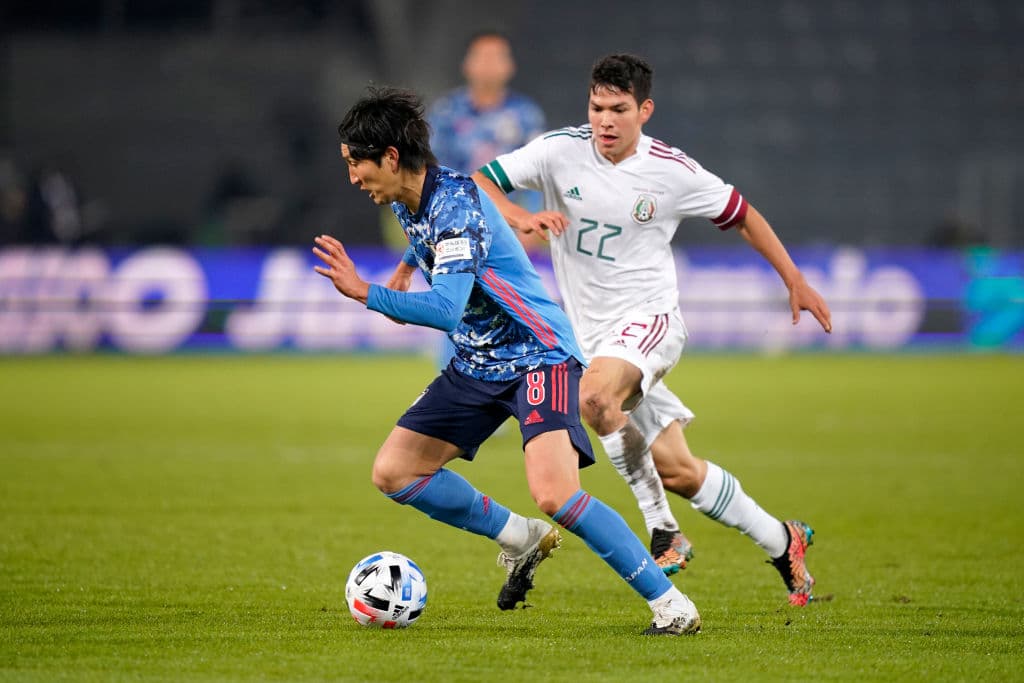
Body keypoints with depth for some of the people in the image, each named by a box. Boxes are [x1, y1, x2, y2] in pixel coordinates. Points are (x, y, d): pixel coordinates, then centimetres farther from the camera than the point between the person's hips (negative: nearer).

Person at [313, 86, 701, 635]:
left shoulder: (455, 205, -25)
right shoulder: (405, 201, 3)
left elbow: (444, 309, -38)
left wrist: (367, 293, -41)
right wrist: (406, 267, 31)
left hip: (539, 357, -10)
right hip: (476, 366, 10)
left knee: (552, 492, -28)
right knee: (393, 471, 4)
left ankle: (671, 605, -16)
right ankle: (522, 539, 21)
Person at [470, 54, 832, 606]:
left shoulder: (673, 172, -8)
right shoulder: (562, 150, -6)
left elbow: (741, 215, 8)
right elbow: (477, 185, -8)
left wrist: (795, 281, 9)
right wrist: (521, 219, -28)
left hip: (649, 317, -4)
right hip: (591, 329, 4)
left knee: (595, 396, -36)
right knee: (676, 470, 5)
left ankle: (662, 531, -21)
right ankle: (780, 541, 23)